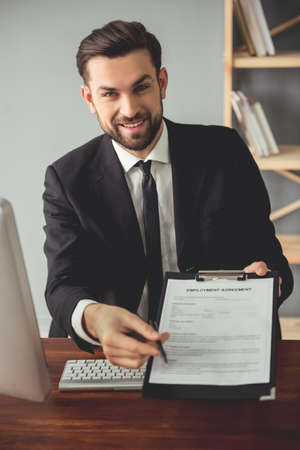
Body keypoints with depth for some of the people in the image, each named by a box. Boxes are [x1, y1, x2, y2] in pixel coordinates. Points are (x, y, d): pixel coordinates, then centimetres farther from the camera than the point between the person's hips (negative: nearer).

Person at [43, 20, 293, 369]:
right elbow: (63, 287, -9)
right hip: (123, 353, -2)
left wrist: (265, 280, -24)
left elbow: (267, 254, 2)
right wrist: (94, 318, -34)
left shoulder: (223, 151, 1)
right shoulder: (67, 180, 0)